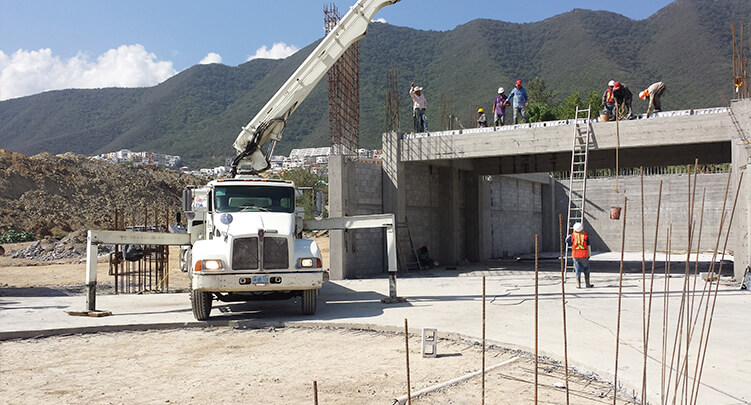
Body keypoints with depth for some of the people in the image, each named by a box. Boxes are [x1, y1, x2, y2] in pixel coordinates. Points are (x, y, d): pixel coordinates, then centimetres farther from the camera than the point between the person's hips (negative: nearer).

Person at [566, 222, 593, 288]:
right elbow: (588, 246, 0)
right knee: (586, 270, 13)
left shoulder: (572, 236, -6)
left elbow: (567, 240, 13)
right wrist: (589, 254, 11)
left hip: (575, 255, 0)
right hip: (584, 255, 0)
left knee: (577, 270, 8)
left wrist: (569, 235, 32)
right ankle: (587, 284, 16)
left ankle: (578, 284, 6)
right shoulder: (585, 236, -5)